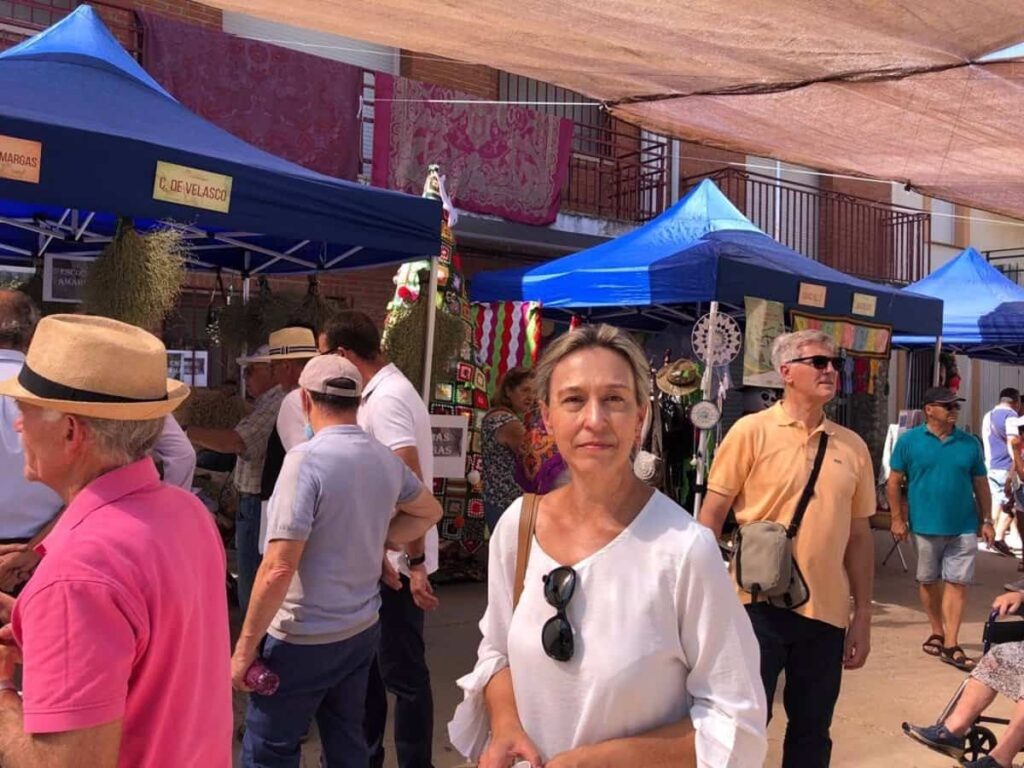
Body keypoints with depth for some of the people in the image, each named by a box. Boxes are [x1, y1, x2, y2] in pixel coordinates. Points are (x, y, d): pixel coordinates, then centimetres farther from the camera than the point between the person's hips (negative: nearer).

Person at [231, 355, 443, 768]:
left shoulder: (307, 458, -20)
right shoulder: (386, 459, 1)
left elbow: (278, 568, -24)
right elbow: (429, 511, 20)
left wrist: (245, 647, -15)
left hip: (305, 638, -7)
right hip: (362, 629, 7)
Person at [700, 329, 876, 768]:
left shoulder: (853, 447, 6)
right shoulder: (751, 431, -5)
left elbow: (859, 536, 11)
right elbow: (711, 516, -5)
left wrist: (863, 617, 10)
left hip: (827, 614, 4)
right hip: (759, 606, -4)